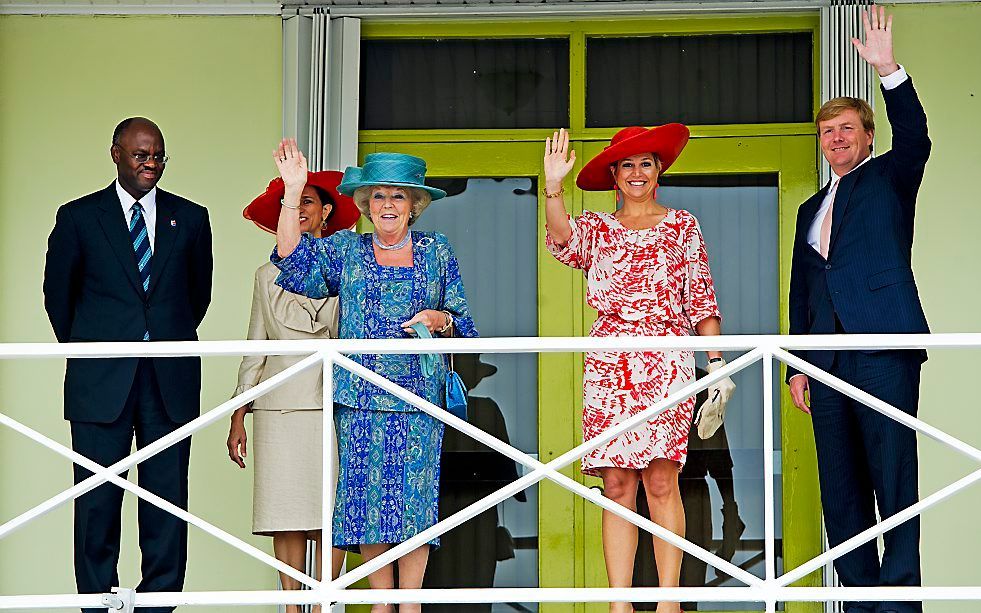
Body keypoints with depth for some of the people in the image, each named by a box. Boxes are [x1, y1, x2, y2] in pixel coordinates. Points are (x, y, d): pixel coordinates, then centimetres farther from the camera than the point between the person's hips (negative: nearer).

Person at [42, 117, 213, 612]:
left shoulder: (190, 218, 10)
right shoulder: (79, 217, 4)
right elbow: (58, 293, 12)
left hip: (171, 383, 2)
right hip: (101, 383, -1)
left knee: (167, 499, 2)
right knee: (97, 500, 0)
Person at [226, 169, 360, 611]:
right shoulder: (269, 275, 13)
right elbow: (256, 346, 14)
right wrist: (238, 416, 8)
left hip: (333, 403, -1)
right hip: (279, 405, 1)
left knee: (332, 515, -5)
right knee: (286, 512, -2)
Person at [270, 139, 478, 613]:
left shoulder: (436, 251, 11)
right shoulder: (345, 249, 11)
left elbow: (464, 323, 13)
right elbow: (294, 263, -7)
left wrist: (440, 320, -10)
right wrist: (292, 192, -12)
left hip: (418, 395, 0)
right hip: (360, 395, 1)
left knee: (414, 494, -5)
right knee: (366, 494, -2)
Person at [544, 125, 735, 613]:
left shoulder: (682, 226, 13)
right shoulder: (596, 229, 14)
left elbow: (702, 299, 10)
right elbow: (563, 242, -9)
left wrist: (717, 364, 2)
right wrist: (552, 186, -23)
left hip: (666, 362, -2)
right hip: (609, 364, 2)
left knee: (661, 481, -10)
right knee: (617, 485, -3)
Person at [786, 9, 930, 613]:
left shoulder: (889, 179, 10)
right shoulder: (812, 209, 26)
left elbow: (915, 141, -12)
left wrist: (889, 70, -23)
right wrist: (797, 363, 15)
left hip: (883, 346, -6)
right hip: (827, 358, 6)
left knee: (894, 480, -10)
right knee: (840, 490, 3)